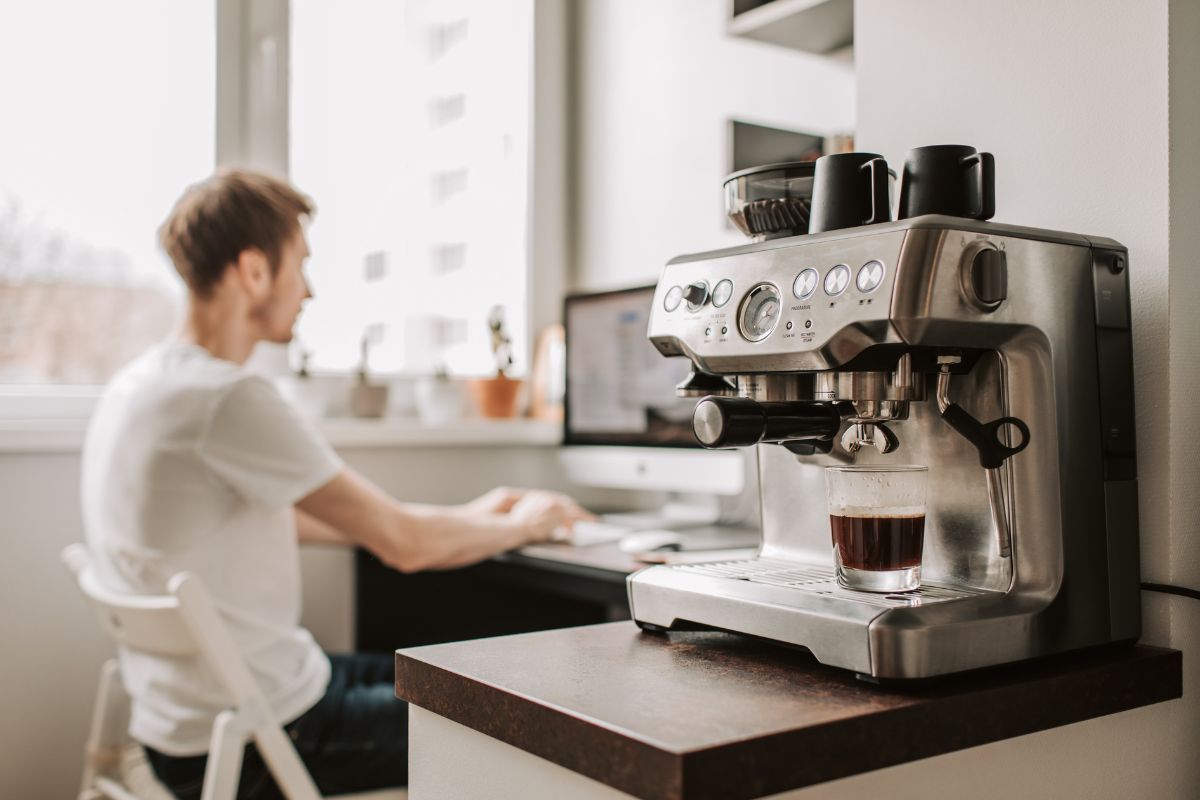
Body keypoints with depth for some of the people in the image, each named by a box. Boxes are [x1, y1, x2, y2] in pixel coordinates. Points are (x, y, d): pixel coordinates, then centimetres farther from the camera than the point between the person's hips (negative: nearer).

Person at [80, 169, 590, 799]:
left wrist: (464, 517, 15)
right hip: (243, 749, -9)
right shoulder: (230, 400, -25)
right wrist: (522, 524, -1)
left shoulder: (140, 384, 6)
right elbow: (405, 545, -21)